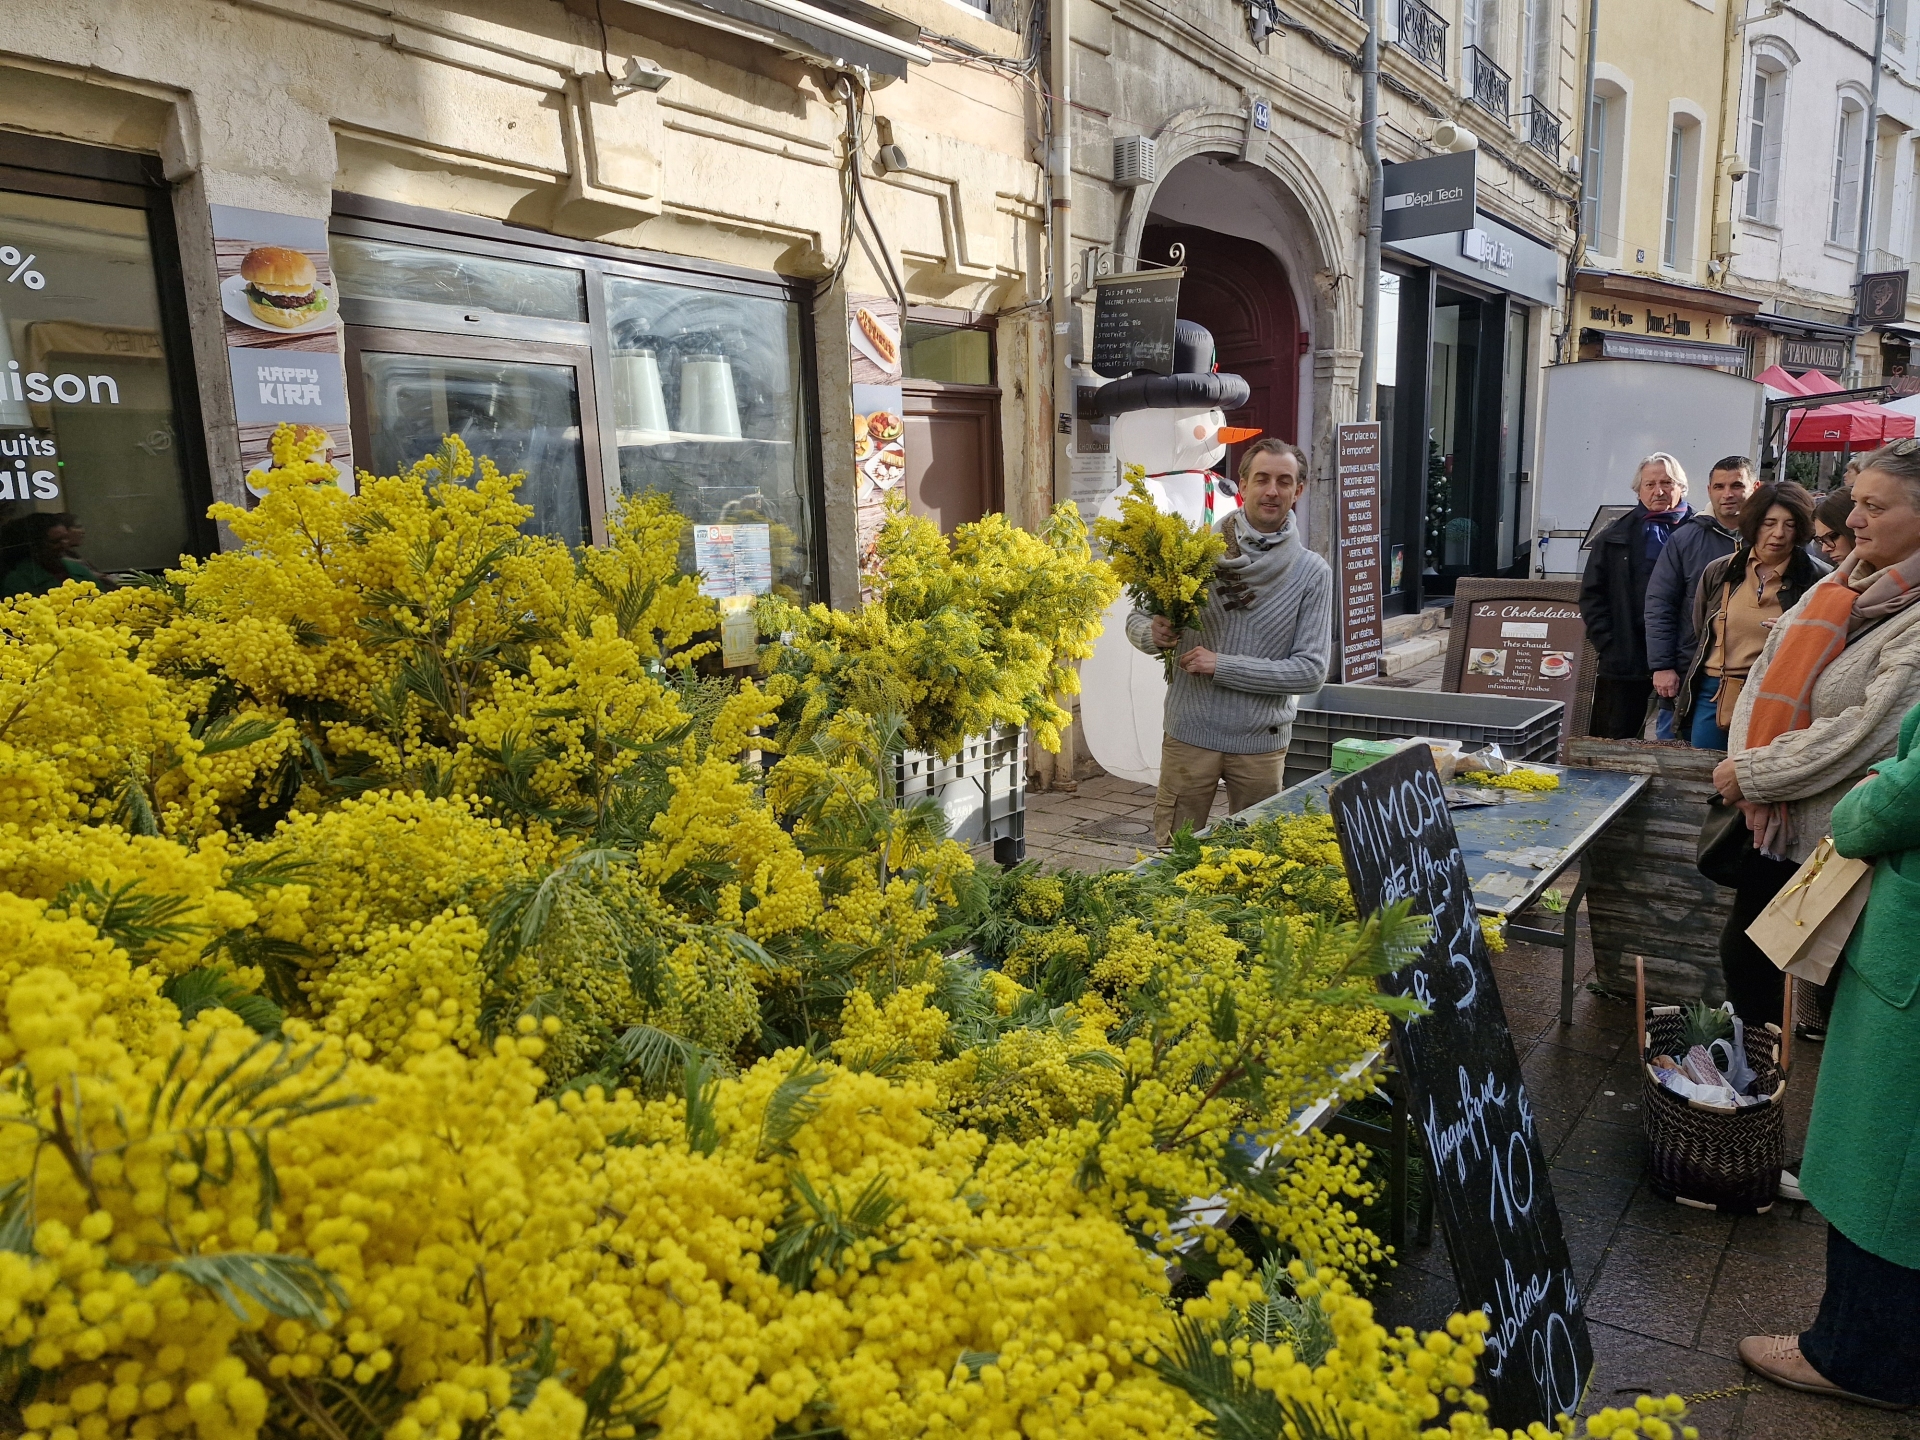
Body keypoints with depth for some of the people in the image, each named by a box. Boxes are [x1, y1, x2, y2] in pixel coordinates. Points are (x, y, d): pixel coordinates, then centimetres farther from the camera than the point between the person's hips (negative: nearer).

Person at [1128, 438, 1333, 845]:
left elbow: (1312, 670, -8)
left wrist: (1222, 666, -16)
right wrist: (1153, 634, -19)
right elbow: (1136, 620, 6)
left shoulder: (1313, 573, -3)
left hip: (1262, 743, 1)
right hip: (1190, 735, 0)